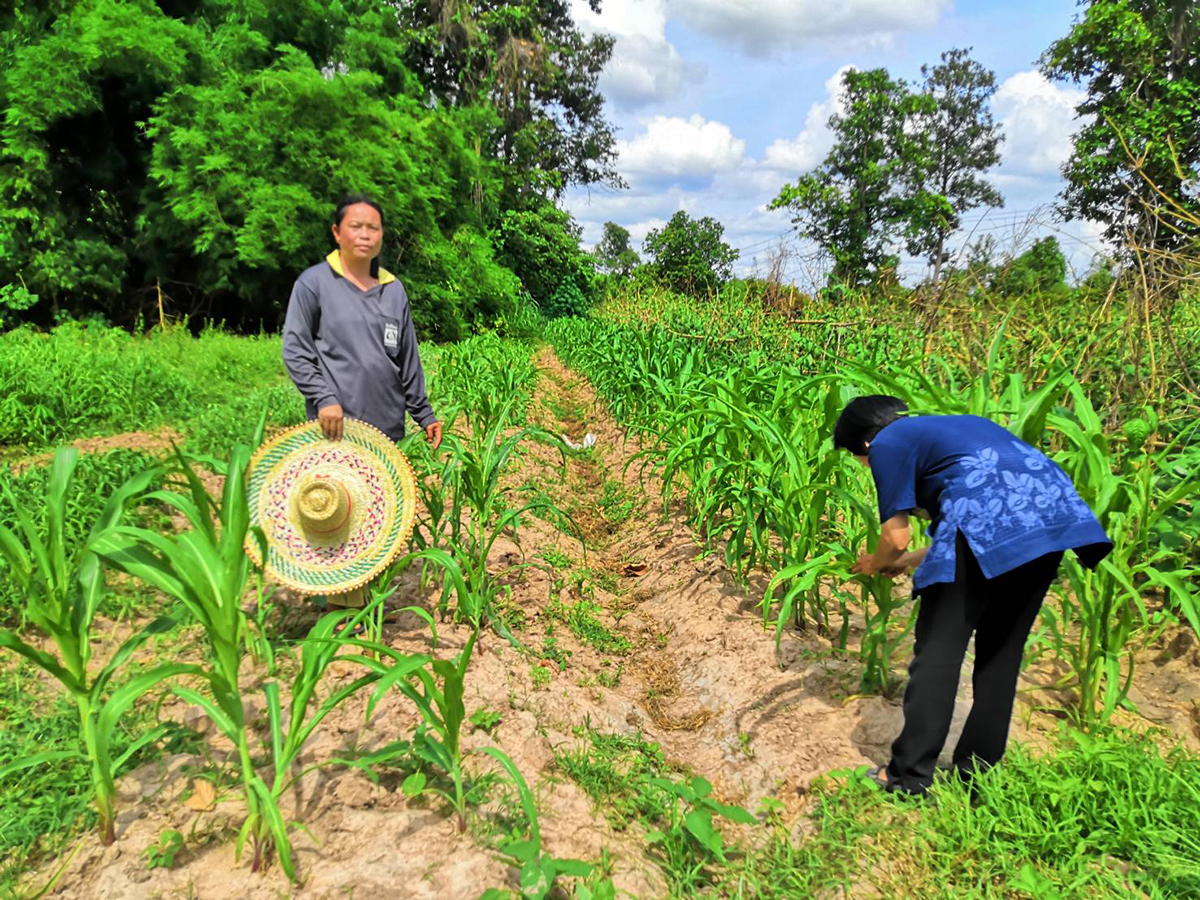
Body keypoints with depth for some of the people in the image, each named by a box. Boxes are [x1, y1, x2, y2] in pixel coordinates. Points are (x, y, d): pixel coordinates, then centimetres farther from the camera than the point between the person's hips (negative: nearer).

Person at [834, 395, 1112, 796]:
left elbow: (897, 535, 6)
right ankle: (976, 776, 25)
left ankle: (909, 778, 7)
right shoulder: (952, 426, 34)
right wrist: (909, 561, 39)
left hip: (991, 521, -8)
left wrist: (874, 564, 27)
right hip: (1054, 511, 8)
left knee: (938, 650, 2)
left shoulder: (887, 443, 11)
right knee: (1001, 650, 17)